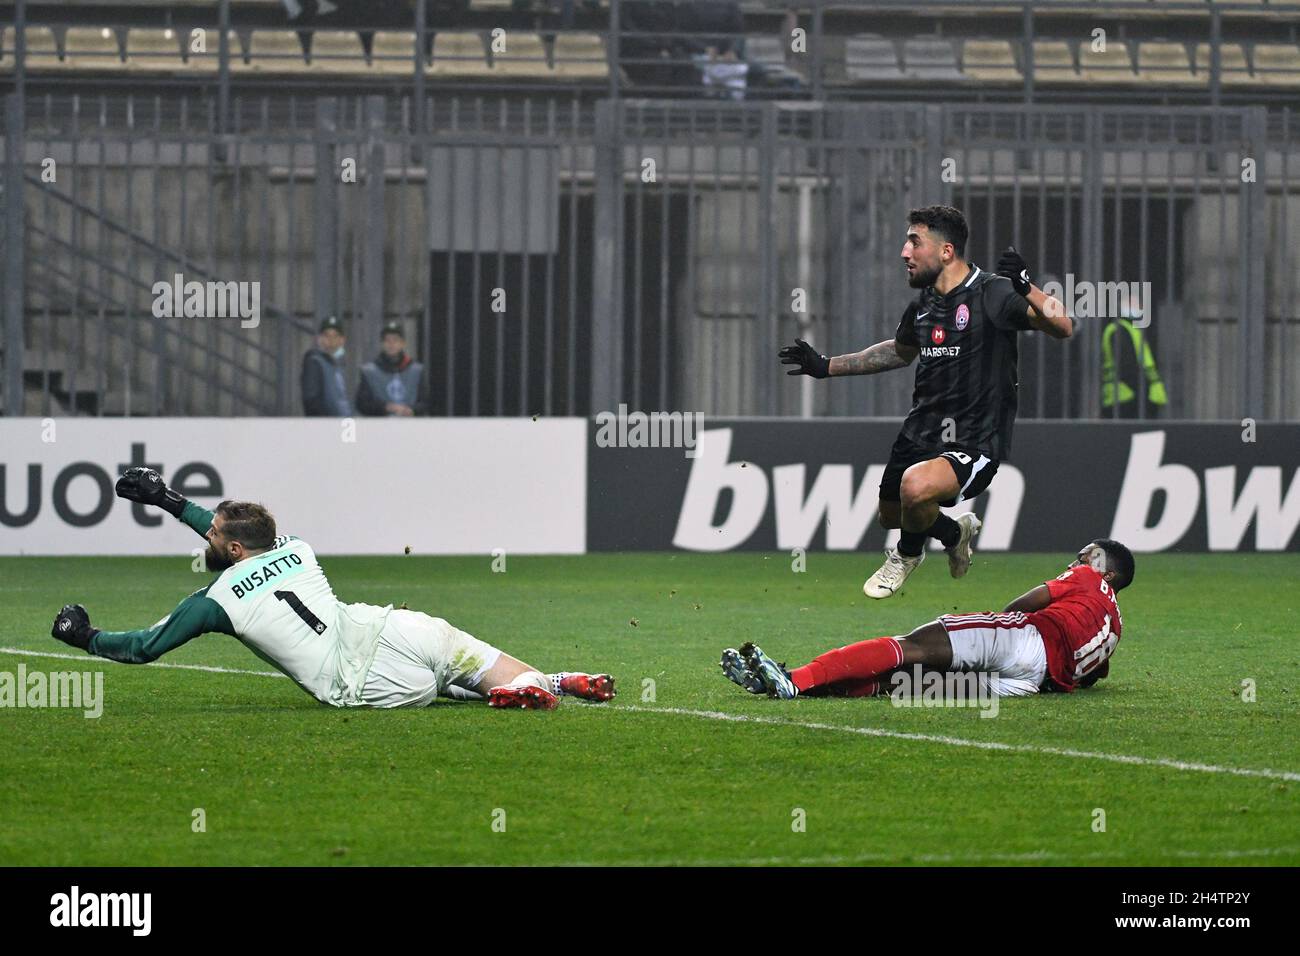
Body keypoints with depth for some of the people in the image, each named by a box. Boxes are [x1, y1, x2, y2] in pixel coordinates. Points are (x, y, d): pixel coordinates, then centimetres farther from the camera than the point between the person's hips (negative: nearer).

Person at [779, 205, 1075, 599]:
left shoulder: (992, 293, -17)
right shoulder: (924, 302, 7)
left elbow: (1063, 327, -26)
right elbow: (900, 351, 28)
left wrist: (1024, 287, -43)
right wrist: (826, 366, 28)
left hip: (973, 444, -8)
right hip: (921, 431, 8)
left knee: (916, 486, -33)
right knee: (891, 515, 20)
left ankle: (909, 553, 1)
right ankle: (954, 532, 52)